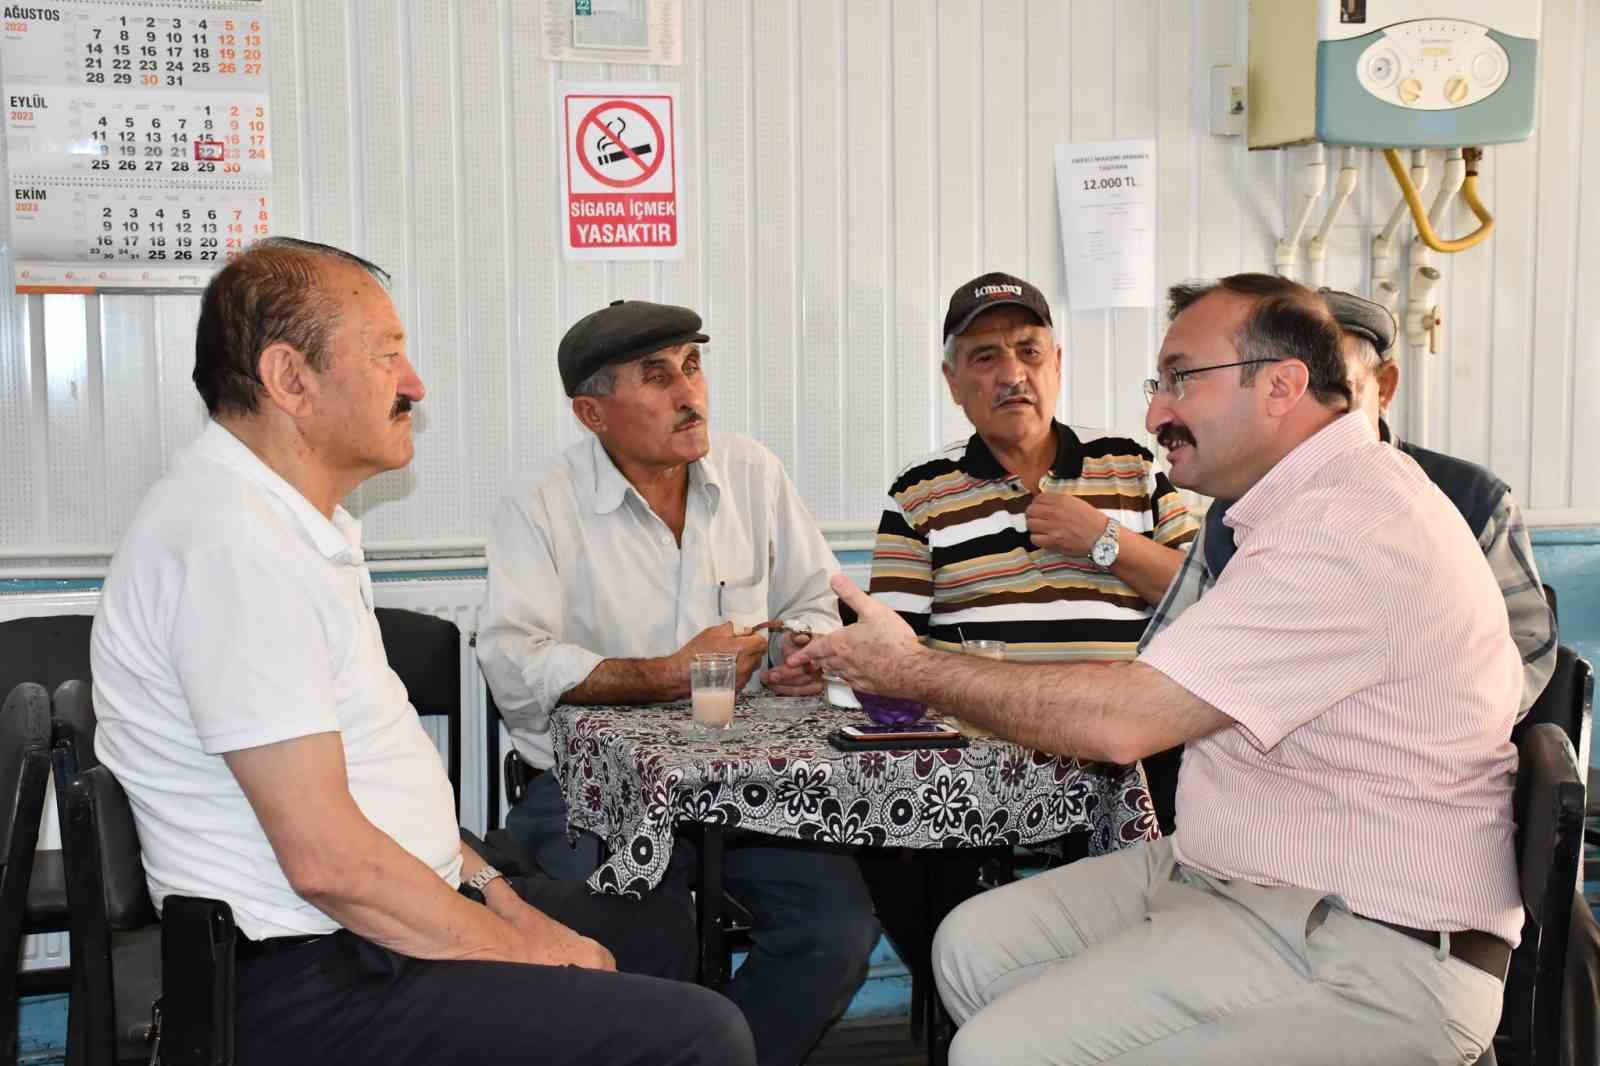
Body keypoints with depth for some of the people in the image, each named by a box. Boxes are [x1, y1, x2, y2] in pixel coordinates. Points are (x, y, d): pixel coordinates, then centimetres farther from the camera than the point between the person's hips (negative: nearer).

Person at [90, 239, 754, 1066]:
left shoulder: (299, 522, 11)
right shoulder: (234, 542, -23)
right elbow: (328, 857, -24)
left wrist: (494, 894, 7)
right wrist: (523, 953, -13)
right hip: (314, 988, -11)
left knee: (665, 936, 23)